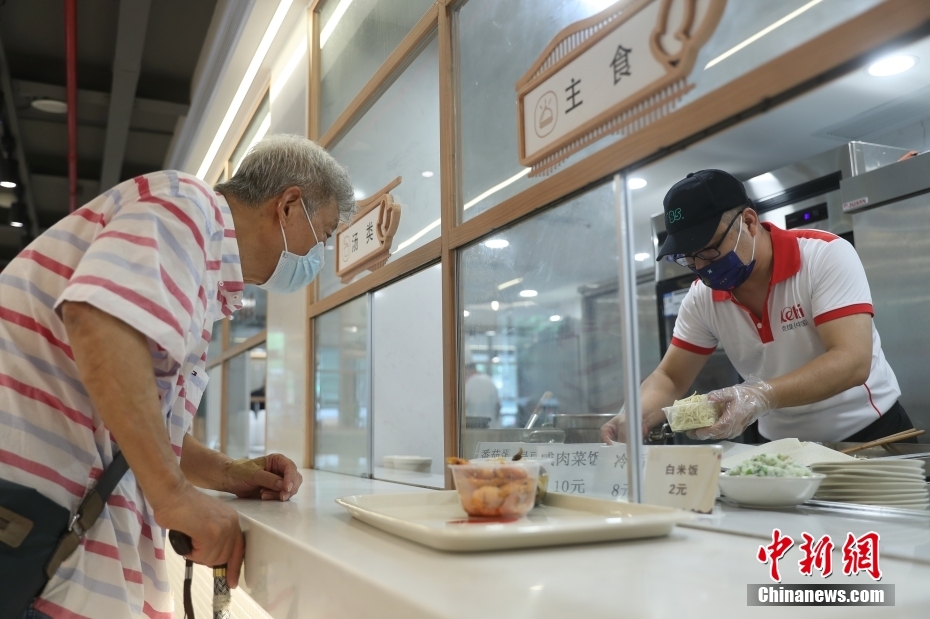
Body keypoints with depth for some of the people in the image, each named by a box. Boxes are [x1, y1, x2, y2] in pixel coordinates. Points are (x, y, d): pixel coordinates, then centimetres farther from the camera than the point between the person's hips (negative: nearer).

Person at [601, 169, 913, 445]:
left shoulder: (826, 255, -17)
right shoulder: (701, 298, -6)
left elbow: (852, 362, -25)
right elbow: (670, 378, 0)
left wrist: (761, 396, -40)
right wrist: (635, 417, -22)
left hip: (869, 436, -3)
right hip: (781, 448, 3)